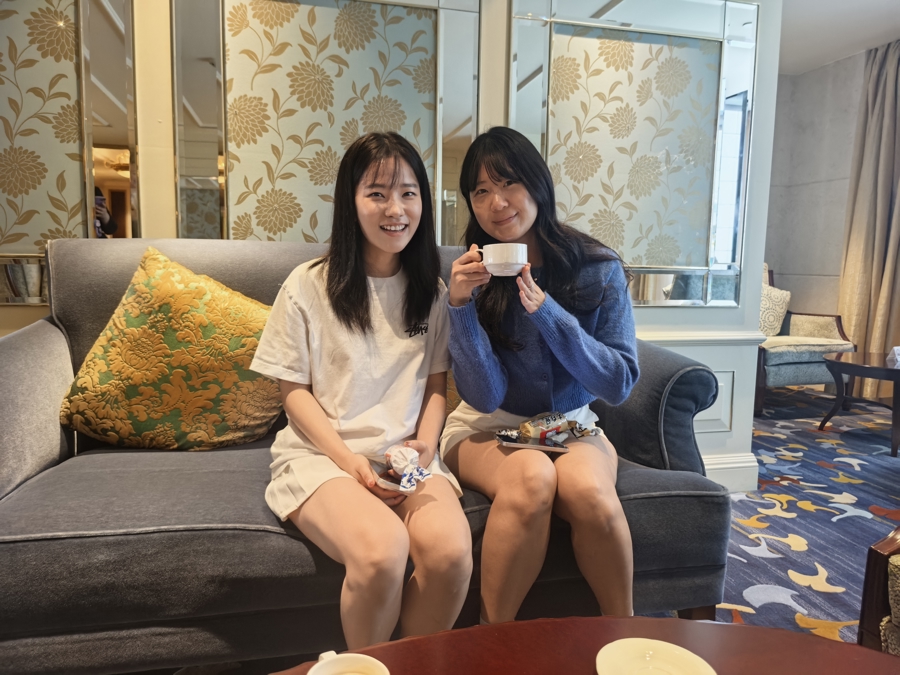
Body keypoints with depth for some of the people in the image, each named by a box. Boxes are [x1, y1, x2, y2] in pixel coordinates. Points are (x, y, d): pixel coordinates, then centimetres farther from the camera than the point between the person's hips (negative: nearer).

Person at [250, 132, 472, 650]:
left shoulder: (431, 291, 11)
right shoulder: (309, 286, -1)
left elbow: (437, 384, 12)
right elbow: (294, 391, 0)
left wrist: (425, 444, -7)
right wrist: (349, 460, -12)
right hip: (323, 453, -2)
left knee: (451, 551, -26)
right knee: (382, 549, -31)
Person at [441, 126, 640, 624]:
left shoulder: (599, 269, -6)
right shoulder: (473, 276, -7)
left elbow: (619, 384, -10)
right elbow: (485, 396, -12)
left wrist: (546, 311, -22)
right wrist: (460, 305, -26)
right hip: (486, 430, 0)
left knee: (588, 490, -32)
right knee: (531, 477, -33)